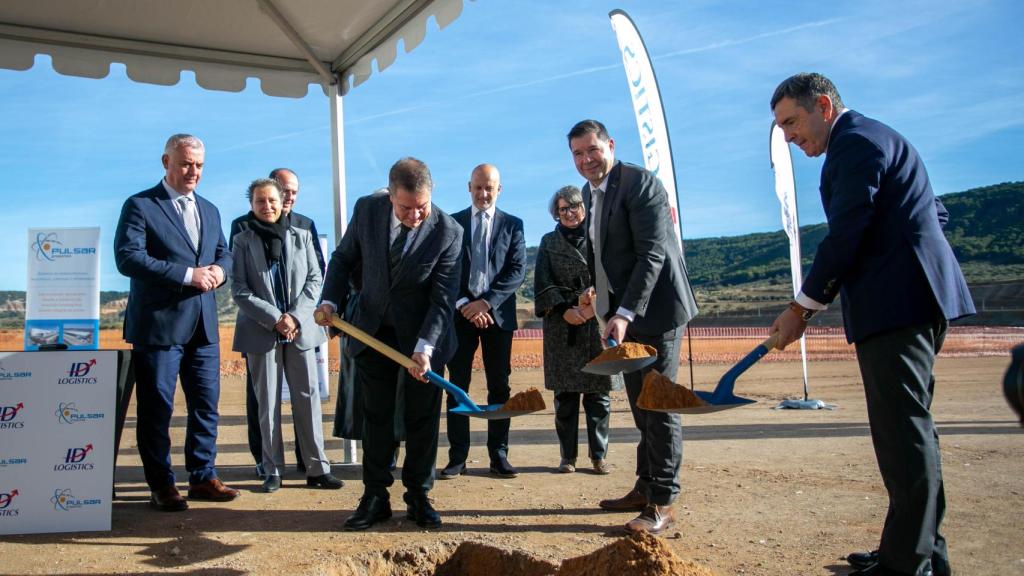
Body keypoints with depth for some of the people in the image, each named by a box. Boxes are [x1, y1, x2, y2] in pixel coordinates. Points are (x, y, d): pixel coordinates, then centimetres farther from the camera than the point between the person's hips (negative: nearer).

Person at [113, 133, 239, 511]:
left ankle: (203, 477, 21)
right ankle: (161, 486, 14)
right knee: (157, 408, 3)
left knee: (206, 405, 10)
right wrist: (187, 275, -20)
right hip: (158, 324, -6)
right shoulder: (140, 206, -3)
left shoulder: (209, 210, 17)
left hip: (203, 325, 6)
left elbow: (224, 253, 19)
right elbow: (128, 258, -14)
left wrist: (219, 270, -6)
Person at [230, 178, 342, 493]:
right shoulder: (243, 240, 3)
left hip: (300, 329, 1)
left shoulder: (301, 236, 8)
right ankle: (272, 470, 12)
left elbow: (315, 280, 5)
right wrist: (275, 319, -11)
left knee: (308, 399, 2)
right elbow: (239, 290, -3)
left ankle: (317, 468, 7)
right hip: (261, 332, -1)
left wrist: (296, 316, -9)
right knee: (268, 403, 4)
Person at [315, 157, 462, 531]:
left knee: (422, 419, 6)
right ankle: (375, 497, 19)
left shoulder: (448, 232, -18)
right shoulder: (367, 210, -9)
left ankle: (418, 497, 20)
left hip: (424, 336, -2)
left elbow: (443, 298, -19)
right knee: (376, 417, 9)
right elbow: (344, 258, 5)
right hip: (373, 332, 3)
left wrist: (424, 348, -28)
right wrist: (330, 301, -9)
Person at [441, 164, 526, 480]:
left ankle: (499, 455, 12)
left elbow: (518, 271, -2)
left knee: (499, 386, 4)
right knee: (458, 386, 1)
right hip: (461, 312, 0)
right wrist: (464, 305, -10)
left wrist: (487, 302, -13)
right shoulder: (452, 223, 8)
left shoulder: (512, 224, 7)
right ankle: (457, 456, 7)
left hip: (498, 313, 0)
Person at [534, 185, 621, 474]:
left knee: (599, 393, 1)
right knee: (565, 395, 2)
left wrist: (595, 307, -13)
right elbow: (543, 283, 4)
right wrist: (564, 310, -10)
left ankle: (599, 455, 11)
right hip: (562, 326, 1)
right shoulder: (549, 242, 13)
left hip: (598, 323, 0)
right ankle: (568, 456, 11)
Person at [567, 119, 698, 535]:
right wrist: (598, 292, 9)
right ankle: (646, 487, 26)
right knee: (641, 406, 15)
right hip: (623, 313, 9)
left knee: (657, 405, -5)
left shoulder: (639, 182, -13)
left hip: (655, 309, -8)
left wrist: (625, 312, -26)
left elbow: (653, 253, -21)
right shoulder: (589, 193, 13)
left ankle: (662, 503, 4)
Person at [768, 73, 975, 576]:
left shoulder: (857, 141, -8)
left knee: (903, 430, -7)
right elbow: (935, 213, 26)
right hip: (916, 298, 11)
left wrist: (803, 307, -11)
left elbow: (845, 235, -17)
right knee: (910, 427, 14)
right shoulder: (870, 138, 23)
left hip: (896, 303, -11)